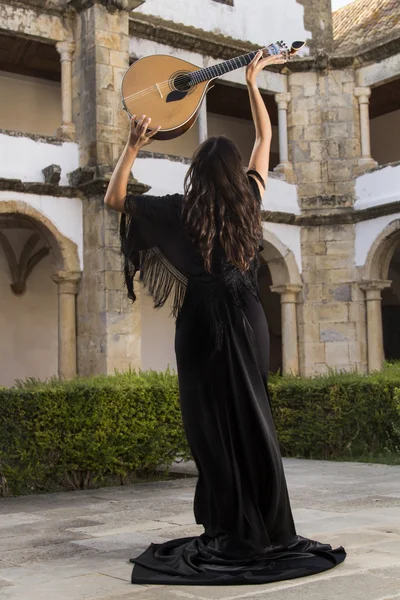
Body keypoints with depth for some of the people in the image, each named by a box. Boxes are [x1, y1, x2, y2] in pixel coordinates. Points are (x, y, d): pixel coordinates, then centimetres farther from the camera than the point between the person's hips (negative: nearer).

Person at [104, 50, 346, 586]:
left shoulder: (181, 211, -5)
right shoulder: (249, 199, 2)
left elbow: (114, 199, 4)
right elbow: (265, 138, 16)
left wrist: (133, 147, 4)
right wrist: (253, 81, 25)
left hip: (202, 324, -3)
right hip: (247, 319, 3)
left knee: (212, 424, 2)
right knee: (253, 419, 8)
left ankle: (230, 532, 5)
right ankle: (269, 532, 11)